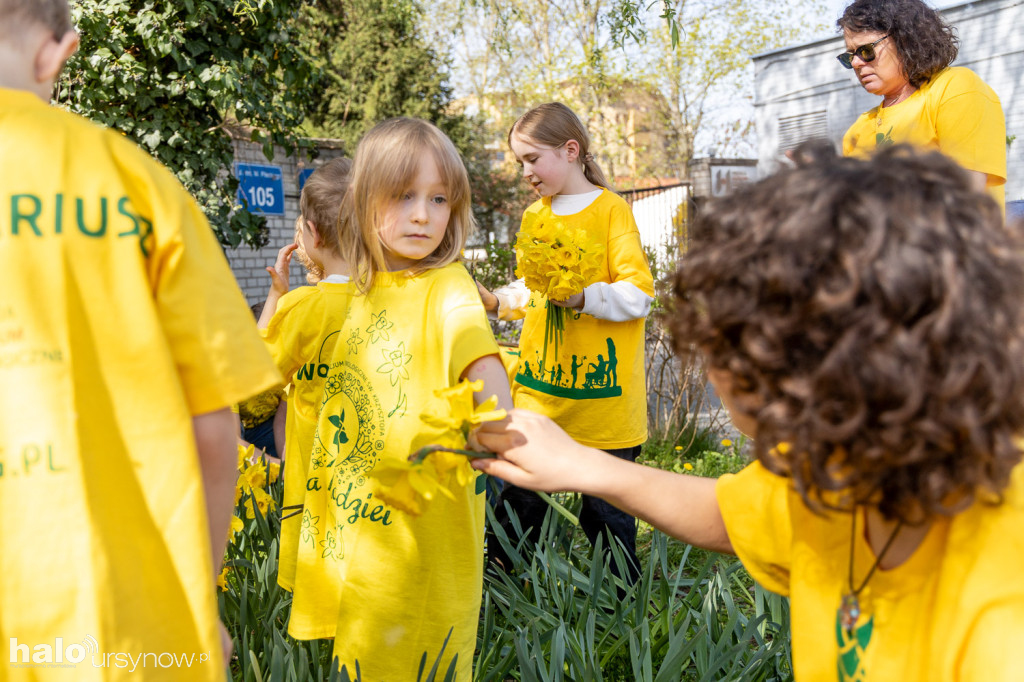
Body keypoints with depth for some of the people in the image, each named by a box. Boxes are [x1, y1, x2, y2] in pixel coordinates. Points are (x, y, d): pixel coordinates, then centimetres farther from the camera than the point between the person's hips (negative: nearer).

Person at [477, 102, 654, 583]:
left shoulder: (610, 210, -5)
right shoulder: (535, 215, 14)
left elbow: (639, 295, -13)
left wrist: (583, 297, -27)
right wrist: (498, 301, 6)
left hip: (601, 394, -5)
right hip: (537, 390, 5)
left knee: (605, 508, 6)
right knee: (518, 498, 6)